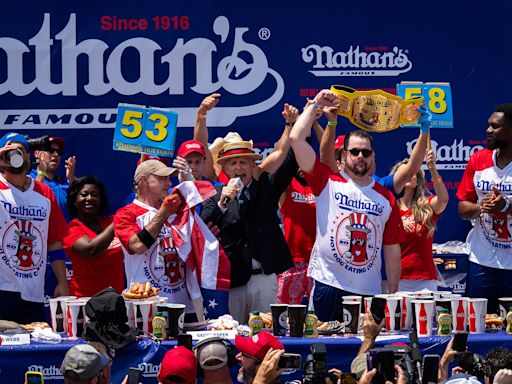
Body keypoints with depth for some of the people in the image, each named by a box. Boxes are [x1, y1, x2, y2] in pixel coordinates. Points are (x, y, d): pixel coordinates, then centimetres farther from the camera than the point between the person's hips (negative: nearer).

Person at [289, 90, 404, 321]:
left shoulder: (386, 198, 10)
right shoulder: (328, 182, 3)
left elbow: (392, 249, 11)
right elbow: (296, 139, -5)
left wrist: (393, 294, 8)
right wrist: (316, 106, 3)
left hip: (369, 293, 2)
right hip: (328, 287, -2)